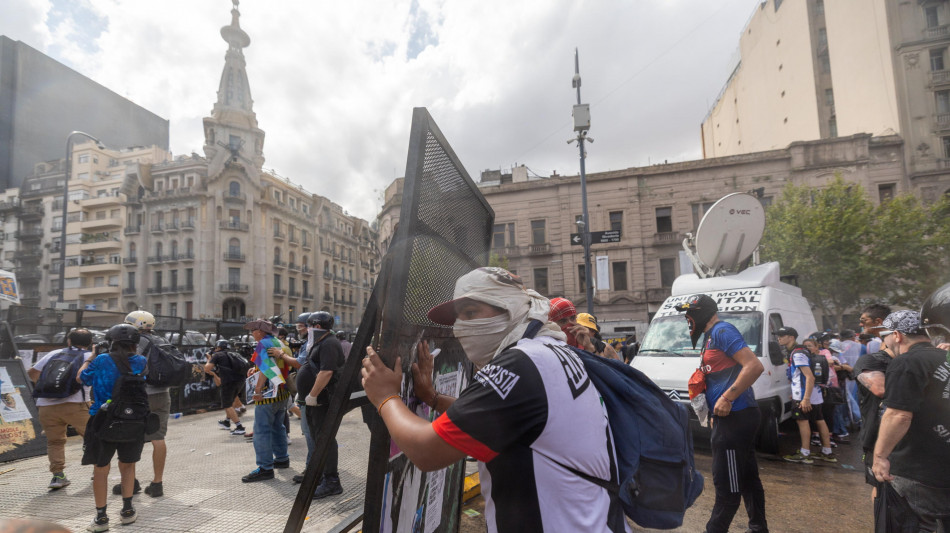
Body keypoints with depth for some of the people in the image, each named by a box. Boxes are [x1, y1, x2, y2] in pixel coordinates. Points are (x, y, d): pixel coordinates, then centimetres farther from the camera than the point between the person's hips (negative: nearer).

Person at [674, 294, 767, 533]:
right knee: (747, 476, 19)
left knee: (726, 483, -2)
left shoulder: (722, 331, -12)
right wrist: (716, 413, 20)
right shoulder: (711, 336, 17)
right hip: (731, 417, 10)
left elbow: (754, 366, -22)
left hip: (735, 417, -10)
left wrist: (727, 398, -22)